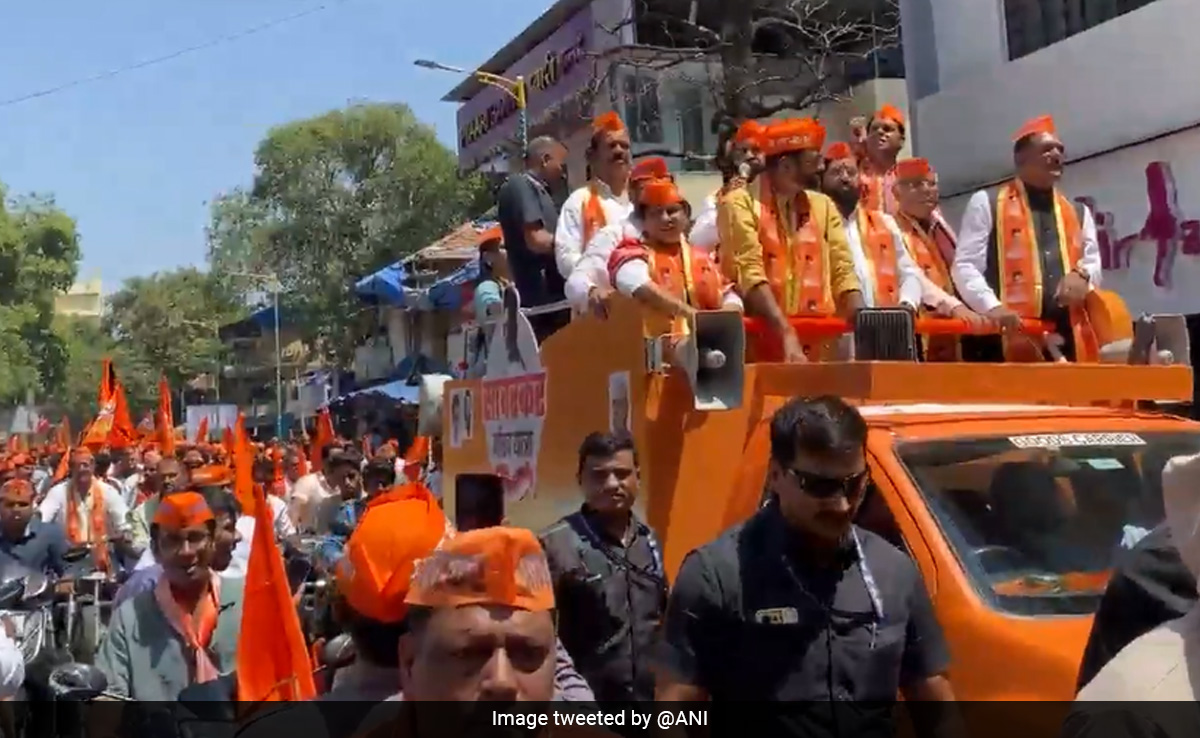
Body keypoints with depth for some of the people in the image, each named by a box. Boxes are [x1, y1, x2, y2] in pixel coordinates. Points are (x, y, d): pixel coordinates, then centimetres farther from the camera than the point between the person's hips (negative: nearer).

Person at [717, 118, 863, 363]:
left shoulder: (823, 206, 14)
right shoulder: (739, 204, -3)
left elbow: (843, 272, 8)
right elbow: (750, 273, -14)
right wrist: (786, 333, -24)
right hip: (762, 343, -5)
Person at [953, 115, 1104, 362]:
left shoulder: (1078, 212, 25)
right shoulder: (986, 203, 10)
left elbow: (1095, 264, 25)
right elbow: (965, 266, 2)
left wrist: (1082, 275, -1)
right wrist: (992, 307, -16)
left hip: (1070, 338, 5)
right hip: (1009, 338, -5)